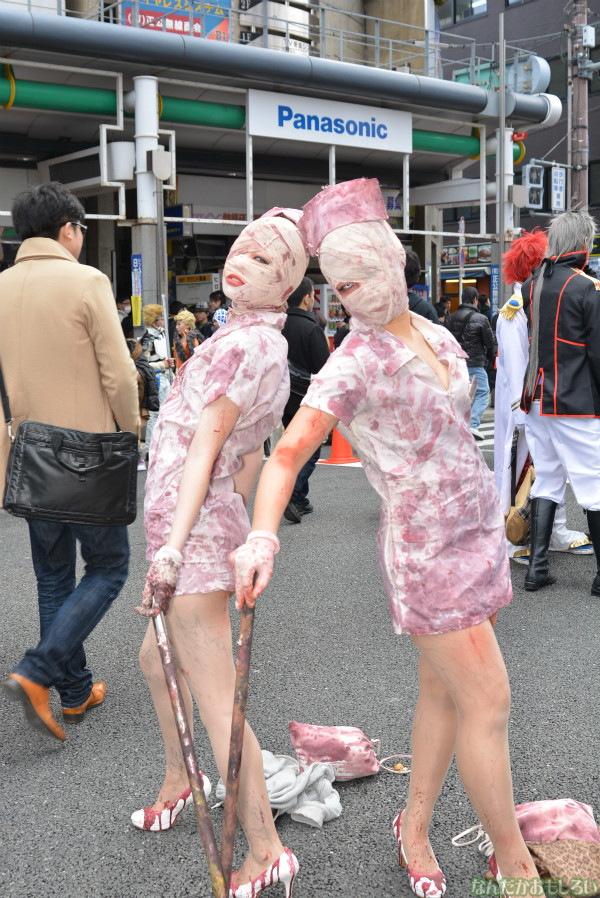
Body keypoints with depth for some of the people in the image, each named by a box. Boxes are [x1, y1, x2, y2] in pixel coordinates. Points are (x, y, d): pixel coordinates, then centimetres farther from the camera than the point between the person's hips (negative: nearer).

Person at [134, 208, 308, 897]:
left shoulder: (245, 343, -16)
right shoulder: (261, 342, 14)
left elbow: (205, 444, -22)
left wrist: (172, 547, -23)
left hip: (192, 531, -11)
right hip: (211, 524, 11)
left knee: (216, 705, -5)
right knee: (157, 659, 28)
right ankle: (179, 781, 48)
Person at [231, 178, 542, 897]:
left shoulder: (436, 336, 7)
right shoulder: (353, 365, -16)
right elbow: (286, 455, -21)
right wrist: (262, 536, -38)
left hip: (475, 529, 7)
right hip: (425, 548, -7)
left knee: (443, 694, 15)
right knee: (488, 704, 0)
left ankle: (414, 828, 33)